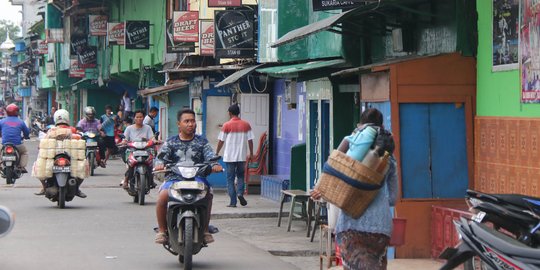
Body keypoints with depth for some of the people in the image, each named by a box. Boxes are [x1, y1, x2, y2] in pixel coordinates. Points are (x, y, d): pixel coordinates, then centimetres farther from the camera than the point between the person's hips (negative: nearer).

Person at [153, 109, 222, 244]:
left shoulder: (202, 142, 15)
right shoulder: (171, 143, 15)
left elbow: (210, 155, 2)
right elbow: (162, 155, 2)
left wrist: (215, 165, -22)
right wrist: (159, 164, -22)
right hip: (174, 179, 0)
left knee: (208, 194, -30)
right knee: (162, 196, -30)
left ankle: (205, 229, -13)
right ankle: (162, 230, -12)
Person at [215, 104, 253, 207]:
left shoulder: (227, 125, -6)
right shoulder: (246, 125, 2)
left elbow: (221, 141, -2)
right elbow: (250, 140, 2)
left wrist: (216, 153, 10)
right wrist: (251, 154, 11)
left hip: (229, 156, -2)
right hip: (242, 156, 2)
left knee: (230, 179, 4)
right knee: (240, 176, 18)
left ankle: (233, 202, 1)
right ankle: (240, 193, -6)